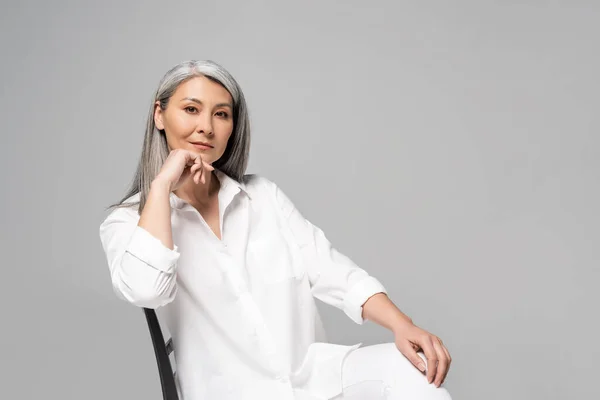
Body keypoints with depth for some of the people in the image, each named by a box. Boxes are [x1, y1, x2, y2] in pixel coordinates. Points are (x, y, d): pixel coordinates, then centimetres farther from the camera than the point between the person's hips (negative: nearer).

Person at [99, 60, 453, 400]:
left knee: (411, 364, -24)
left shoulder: (264, 195, 12)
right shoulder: (128, 221, 2)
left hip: (314, 370, 3)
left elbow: (329, 270, 2)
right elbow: (145, 289, -21)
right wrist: (162, 183, -11)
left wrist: (403, 325, -13)